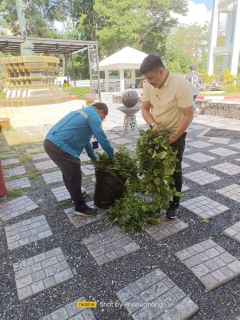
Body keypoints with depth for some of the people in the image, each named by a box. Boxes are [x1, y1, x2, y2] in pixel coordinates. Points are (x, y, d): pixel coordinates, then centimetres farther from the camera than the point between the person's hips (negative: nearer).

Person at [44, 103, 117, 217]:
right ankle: (80, 208, 18)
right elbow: (102, 139, -6)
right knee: (74, 178, 3)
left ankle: (75, 194, 47)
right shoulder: (94, 115, -5)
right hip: (59, 146, -10)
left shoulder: (84, 112, 26)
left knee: (69, 173, 27)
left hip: (50, 142, 10)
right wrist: (112, 156, 9)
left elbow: (85, 139, 29)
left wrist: (94, 158, 30)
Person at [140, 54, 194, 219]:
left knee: (174, 170, 5)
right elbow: (145, 108, -2)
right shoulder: (149, 85, -7)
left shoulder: (182, 85, -25)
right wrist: (153, 124, -20)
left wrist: (174, 137, -23)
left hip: (176, 133, -5)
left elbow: (188, 116, -24)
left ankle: (174, 204, 22)